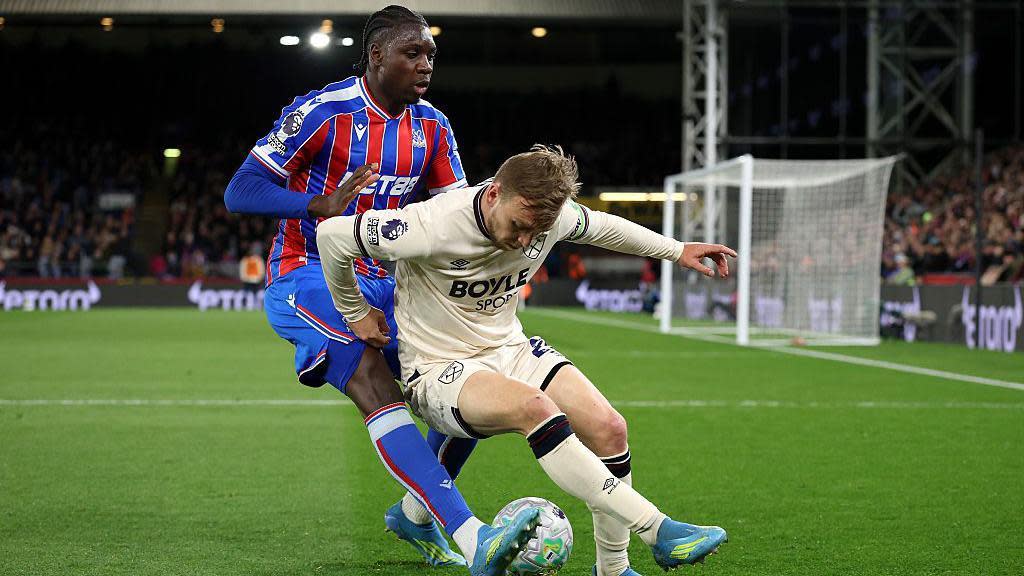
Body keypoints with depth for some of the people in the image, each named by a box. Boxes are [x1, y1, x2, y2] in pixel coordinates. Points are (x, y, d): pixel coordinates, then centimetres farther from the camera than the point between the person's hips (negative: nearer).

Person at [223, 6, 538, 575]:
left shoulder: (432, 128, 6)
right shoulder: (321, 111, -13)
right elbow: (239, 191, -17)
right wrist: (320, 205, -33)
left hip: (379, 282, 7)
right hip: (305, 280, -7)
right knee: (373, 379, -31)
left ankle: (417, 512, 20)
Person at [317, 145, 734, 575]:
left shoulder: (551, 214, -11)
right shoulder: (433, 228, -28)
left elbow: (599, 227, 14)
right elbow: (331, 235, -17)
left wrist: (676, 250, 22)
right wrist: (355, 313, -4)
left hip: (509, 347, 6)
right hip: (438, 373, -6)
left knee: (608, 428, -14)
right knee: (532, 407, -35)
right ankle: (656, 530, -35)